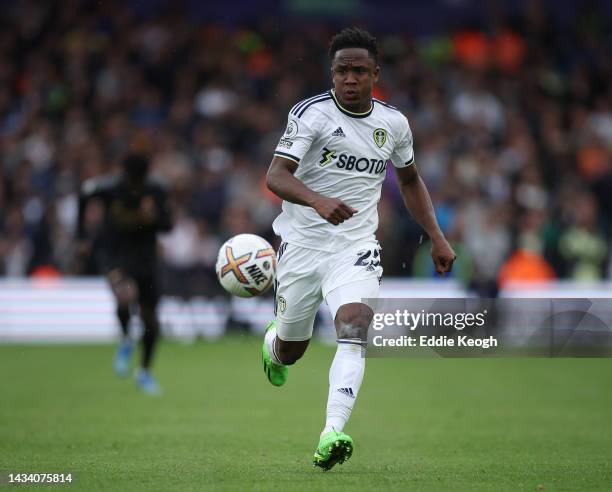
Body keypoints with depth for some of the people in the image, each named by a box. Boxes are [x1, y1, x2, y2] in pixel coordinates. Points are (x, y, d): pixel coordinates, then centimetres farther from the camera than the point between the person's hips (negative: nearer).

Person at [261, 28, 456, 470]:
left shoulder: (393, 123, 5)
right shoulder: (311, 114, -9)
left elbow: (409, 180, 23)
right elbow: (276, 175, -20)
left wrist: (437, 238, 15)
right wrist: (318, 201, -40)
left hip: (356, 246, 1)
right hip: (302, 243, -1)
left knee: (355, 329, -24)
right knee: (290, 350, 10)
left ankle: (332, 435, -35)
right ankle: (272, 344, 50)